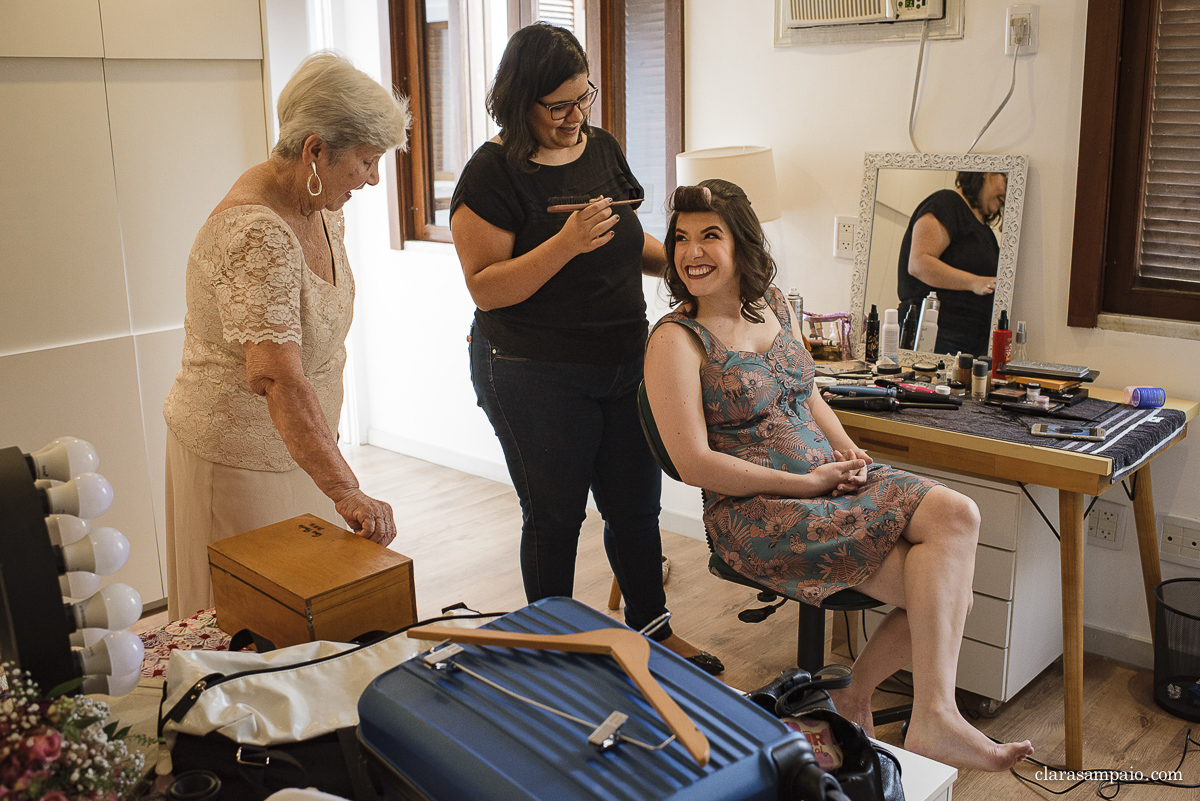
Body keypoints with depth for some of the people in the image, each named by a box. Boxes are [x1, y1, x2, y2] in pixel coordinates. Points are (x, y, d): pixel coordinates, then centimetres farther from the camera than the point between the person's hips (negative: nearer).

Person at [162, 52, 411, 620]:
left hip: (298, 444, 9)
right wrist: (344, 491, -48)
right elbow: (277, 378, -41)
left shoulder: (321, 206, 0)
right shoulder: (256, 233, -30)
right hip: (240, 459, -8)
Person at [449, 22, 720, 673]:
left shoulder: (602, 148, 7)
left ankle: (653, 629, 35)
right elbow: (485, 287, -17)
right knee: (554, 518, 9)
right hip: (537, 379, -5)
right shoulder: (493, 173, -12)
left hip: (625, 364, 6)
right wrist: (565, 244, -28)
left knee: (636, 508, 15)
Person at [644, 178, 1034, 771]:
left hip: (829, 473, 7)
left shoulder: (773, 304, 11)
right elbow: (695, 464, -16)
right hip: (758, 511, -7)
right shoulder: (676, 340, -10)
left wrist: (847, 450, 1)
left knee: (956, 515, -17)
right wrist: (808, 482, -14)